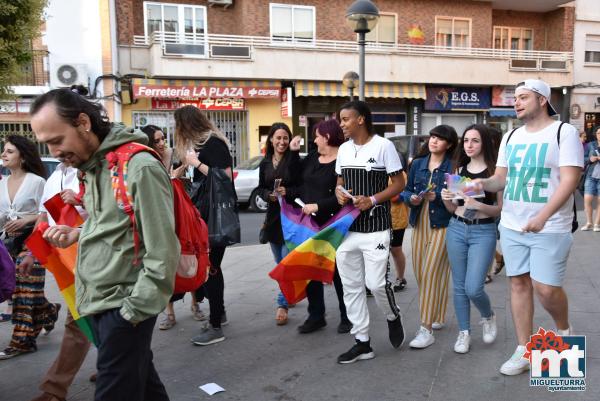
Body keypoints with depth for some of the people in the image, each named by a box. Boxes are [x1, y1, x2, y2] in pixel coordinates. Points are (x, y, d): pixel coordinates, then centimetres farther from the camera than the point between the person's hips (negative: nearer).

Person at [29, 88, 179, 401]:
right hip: (97, 302, 8)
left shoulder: (140, 167, -18)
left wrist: (137, 310, -16)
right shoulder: (91, 167, 10)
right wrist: (79, 233, 4)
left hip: (124, 306, -8)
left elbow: (162, 249, -19)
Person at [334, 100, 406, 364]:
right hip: (346, 228, 6)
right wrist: (338, 193, -4)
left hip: (375, 228, -6)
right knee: (351, 287, 7)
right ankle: (362, 342, 19)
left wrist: (372, 200, -17)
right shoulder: (343, 149, 12)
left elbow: (399, 184, -4)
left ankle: (393, 317, 28)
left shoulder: (383, 146, -5)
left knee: (376, 283, -6)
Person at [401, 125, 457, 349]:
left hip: (442, 225, -6)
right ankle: (437, 317, 30)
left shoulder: (453, 166, -4)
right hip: (419, 224, 6)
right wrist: (411, 199, -8)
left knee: (431, 274, -10)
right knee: (420, 274, 10)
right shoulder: (417, 164, 11)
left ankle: (426, 330, -5)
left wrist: (438, 197, -21)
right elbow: (406, 190, 13)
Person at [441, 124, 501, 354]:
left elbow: (501, 208, -7)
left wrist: (480, 206, -24)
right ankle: (464, 332, 24)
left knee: (473, 288, -8)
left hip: (484, 232, -4)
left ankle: (489, 317, 25)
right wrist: (446, 199, -9)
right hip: (456, 229, 4)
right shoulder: (459, 170, 8)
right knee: (459, 286, 8)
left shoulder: (495, 171, -6)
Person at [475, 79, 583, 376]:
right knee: (519, 283, 8)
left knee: (545, 288, -5)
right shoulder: (510, 138, 11)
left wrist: (543, 216, -26)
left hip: (550, 228, -5)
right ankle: (524, 350, 19)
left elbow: (569, 179, -15)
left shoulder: (564, 132, -7)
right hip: (511, 226, 5)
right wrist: (485, 183, -10)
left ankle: (564, 331, 28)